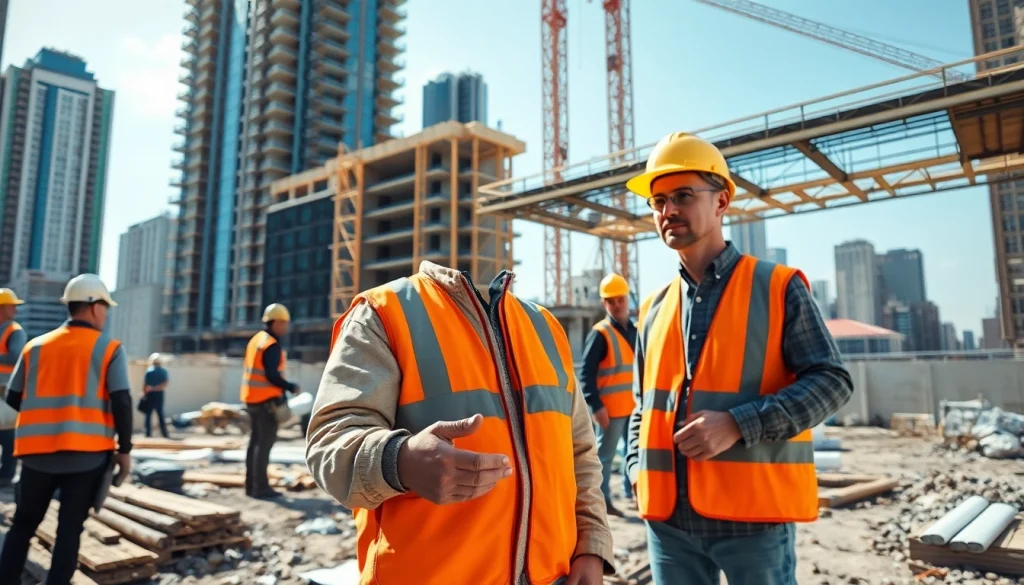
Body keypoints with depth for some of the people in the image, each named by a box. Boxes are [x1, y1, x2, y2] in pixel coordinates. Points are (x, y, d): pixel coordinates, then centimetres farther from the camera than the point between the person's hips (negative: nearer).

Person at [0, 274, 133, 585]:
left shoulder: (35, 346, 9)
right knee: (70, 529, 5)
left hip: (37, 451, 4)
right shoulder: (109, 349, -3)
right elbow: (121, 402, -10)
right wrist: (125, 450, -2)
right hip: (87, 452, -4)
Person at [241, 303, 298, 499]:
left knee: (256, 441, 13)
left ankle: (251, 484, 18)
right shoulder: (272, 345, -16)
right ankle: (260, 486, -2)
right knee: (265, 442, -4)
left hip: (252, 398, 9)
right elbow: (272, 375, -21)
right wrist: (291, 387, -9)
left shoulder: (257, 339, 13)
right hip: (266, 399, -9)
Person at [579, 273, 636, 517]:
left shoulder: (635, 331, 11)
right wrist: (596, 406, -20)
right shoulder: (600, 334, -11)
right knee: (605, 456, 2)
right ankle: (601, 500, 13)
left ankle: (634, 493, 30)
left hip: (634, 407, 7)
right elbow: (586, 373, -16)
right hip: (610, 409, -7)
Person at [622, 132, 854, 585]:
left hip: (753, 511, -4)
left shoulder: (778, 288, -3)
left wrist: (737, 424, -19)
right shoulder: (653, 308, 10)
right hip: (669, 517, 5)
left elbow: (832, 381, -8)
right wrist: (639, 470, 1)